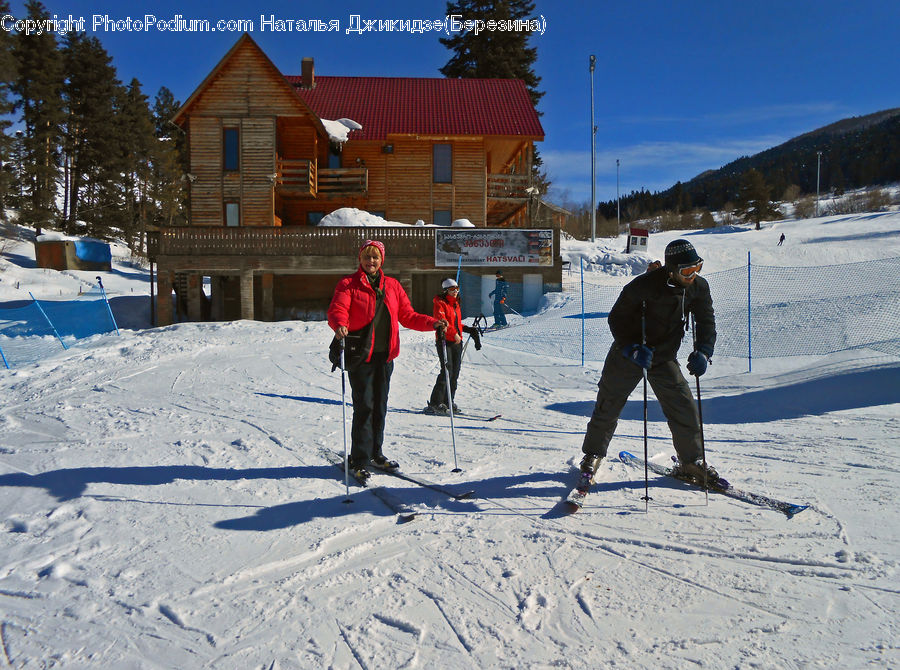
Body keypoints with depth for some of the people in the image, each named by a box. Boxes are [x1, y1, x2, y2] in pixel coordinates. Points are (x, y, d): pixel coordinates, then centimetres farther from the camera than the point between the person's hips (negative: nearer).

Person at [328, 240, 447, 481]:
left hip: (385, 355, 5)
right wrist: (340, 325, -34)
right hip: (360, 353, -5)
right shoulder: (348, 284, 0)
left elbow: (407, 315, 14)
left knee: (380, 405, 12)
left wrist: (432, 323, 1)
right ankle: (359, 460, 3)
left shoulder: (392, 286, 14)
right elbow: (337, 310, -13)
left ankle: (375, 452, 26)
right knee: (364, 406, -6)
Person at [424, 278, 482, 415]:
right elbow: (441, 320, -21)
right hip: (445, 341, -8)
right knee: (447, 371, -15)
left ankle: (448, 403, 14)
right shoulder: (440, 303, -6)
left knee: (455, 373, 6)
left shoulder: (456, 304, 19)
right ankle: (435, 404, -12)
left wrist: (468, 329, 13)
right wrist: (454, 333, -29)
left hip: (457, 342, 8)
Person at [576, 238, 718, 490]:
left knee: (685, 409, -2)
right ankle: (592, 456, 25)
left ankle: (691, 461, 20)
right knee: (608, 407, 4)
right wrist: (633, 349, -27)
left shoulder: (699, 287, -6)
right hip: (628, 355, -4)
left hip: (665, 358, 4)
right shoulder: (645, 285, -22)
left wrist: (702, 352, -13)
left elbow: (707, 323, 5)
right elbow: (616, 317, -14)